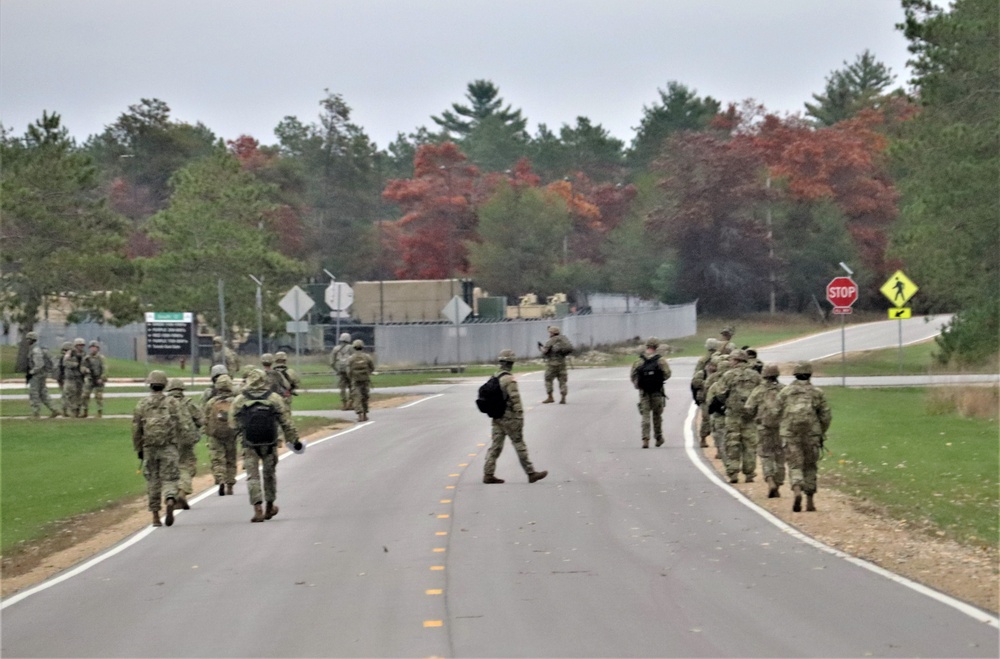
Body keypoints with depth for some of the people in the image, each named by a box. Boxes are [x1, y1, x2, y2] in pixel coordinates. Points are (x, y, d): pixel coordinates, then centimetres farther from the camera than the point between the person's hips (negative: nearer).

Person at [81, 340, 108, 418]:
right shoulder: (86, 358, 11)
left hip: (98, 380, -4)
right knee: (85, 395, 2)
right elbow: (82, 367, 9)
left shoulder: (101, 358, -2)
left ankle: (100, 412, 3)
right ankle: (85, 411, 12)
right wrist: (85, 369, -14)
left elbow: (105, 369, -7)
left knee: (98, 396, -4)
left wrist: (102, 378, -15)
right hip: (89, 380, 4)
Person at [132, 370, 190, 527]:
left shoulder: (142, 404, 3)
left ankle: (155, 516, 12)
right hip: (168, 448, -1)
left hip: (149, 448, 1)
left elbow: (136, 429, 5)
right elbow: (182, 425, -6)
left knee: (152, 481, 10)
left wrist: (138, 449, 15)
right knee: (169, 478, 1)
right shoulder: (173, 402, -2)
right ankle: (170, 501, -28)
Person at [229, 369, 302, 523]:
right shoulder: (275, 399, -2)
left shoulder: (239, 400, -4)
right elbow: (286, 422, 1)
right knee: (269, 474, 18)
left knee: (253, 477, 1)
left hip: (250, 445, -1)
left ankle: (258, 509, -10)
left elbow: (233, 424, 3)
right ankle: (270, 507, 30)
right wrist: (294, 440, 11)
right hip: (270, 445, 1)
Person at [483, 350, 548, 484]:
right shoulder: (509, 380, -17)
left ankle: (488, 475, 3)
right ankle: (531, 473, 7)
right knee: (520, 446, 0)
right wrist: (520, 417, -16)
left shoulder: (494, 377, 8)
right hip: (509, 418, -7)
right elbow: (515, 399, -20)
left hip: (497, 417, 7)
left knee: (496, 446, 7)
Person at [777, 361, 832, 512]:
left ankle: (797, 491, -28)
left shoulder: (784, 392, 4)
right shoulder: (817, 392, 4)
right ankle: (810, 501, 14)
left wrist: (780, 432, 18)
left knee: (795, 466, 0)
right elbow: (826, 416, 2)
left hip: (790, 434, -1)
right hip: (812, 435, 1)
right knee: (810, 467, 13)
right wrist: (821, 434, 15)